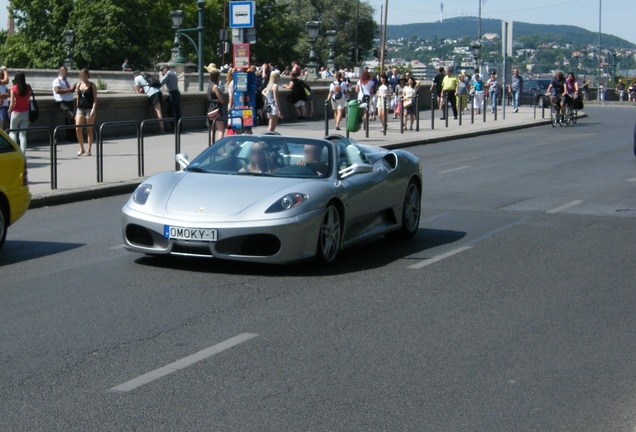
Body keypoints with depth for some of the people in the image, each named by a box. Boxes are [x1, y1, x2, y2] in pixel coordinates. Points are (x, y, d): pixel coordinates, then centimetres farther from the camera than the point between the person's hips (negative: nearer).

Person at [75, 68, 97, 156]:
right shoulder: (78, 85, 11)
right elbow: (78, 98, 17)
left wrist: (93, 109, -16)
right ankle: (81, 149, 6)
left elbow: (95, 99, -4)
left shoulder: (92, 86, 0)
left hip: (89, 109, -4)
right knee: (77, 129, -7)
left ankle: (89, 150, 7)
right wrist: (77, 110, 14)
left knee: (89, 130, 0)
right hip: (80, 109, 4)